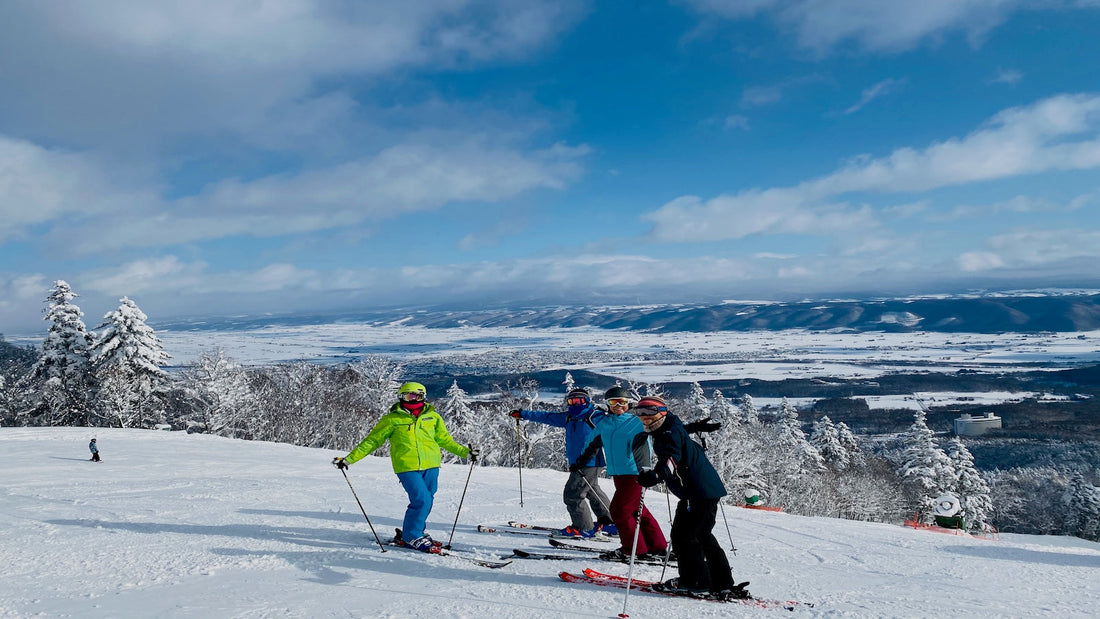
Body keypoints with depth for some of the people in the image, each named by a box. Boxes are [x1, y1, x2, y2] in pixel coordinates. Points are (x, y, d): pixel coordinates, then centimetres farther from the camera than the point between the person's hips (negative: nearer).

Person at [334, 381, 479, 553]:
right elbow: (371, 441, 5)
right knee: (421, 500, -15)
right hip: (407, 467, -4)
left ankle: (416, 532, 29)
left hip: (430, 466, 5)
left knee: (427, 501, 8)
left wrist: (465, 452, 12)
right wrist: (349, 459, 1)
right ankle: (412, 536, 4)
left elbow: (445, 440, 21)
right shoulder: (392, 419, 2)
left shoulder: (433, 417, 11)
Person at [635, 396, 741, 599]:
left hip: (699, 493, -11)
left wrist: (656, 475, -51)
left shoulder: (671, 432, -13)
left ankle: (694, 582, 3)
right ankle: (723, 584, 21)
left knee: (683, 536, -5)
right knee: (703, 536, 17)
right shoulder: (667, 431, 18)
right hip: (709, 490, 11)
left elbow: (671, 458, -33)